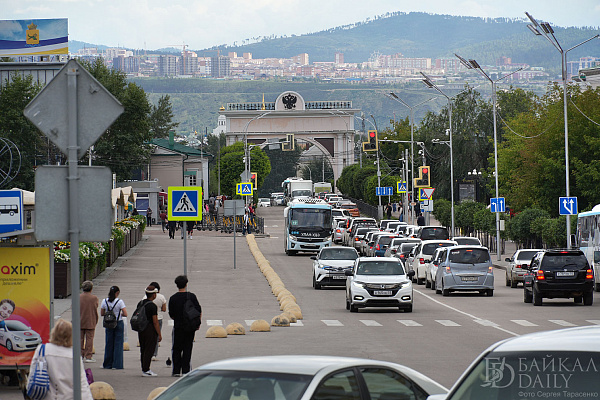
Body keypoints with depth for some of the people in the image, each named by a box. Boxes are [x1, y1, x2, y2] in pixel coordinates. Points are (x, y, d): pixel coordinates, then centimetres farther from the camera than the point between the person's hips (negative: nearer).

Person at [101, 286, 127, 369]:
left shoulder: (104, 301, -2)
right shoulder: (120, 302, -12)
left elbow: (102, 313, 4)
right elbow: (125, 314, -13)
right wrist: (119, 314, 6)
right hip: (119, 324, -3)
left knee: (108, 343, 10)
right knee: (118, 343, 3)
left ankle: (107, 364, 13)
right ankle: (117, 364, 1)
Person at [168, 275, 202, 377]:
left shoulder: (173, 298, -4)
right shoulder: (192, 296, -3)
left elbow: (171, 315, 2)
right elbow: (199, 311, -3)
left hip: (178, 327, -1)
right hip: (190, 327, 1)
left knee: (176, 349, 8)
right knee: (187, 349, 7)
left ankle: (176, 371, 2)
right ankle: (186, 371, 4)